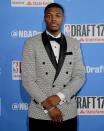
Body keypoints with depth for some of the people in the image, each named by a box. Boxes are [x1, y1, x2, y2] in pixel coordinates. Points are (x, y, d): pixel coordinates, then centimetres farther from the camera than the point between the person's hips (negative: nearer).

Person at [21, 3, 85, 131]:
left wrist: (59, 96, -13)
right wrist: (48, 106, -13)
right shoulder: (31, 43, -4)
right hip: (40, 114, -2)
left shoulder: (74, 44, 5)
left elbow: (79, 76, 0)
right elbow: (28, 80, -8)